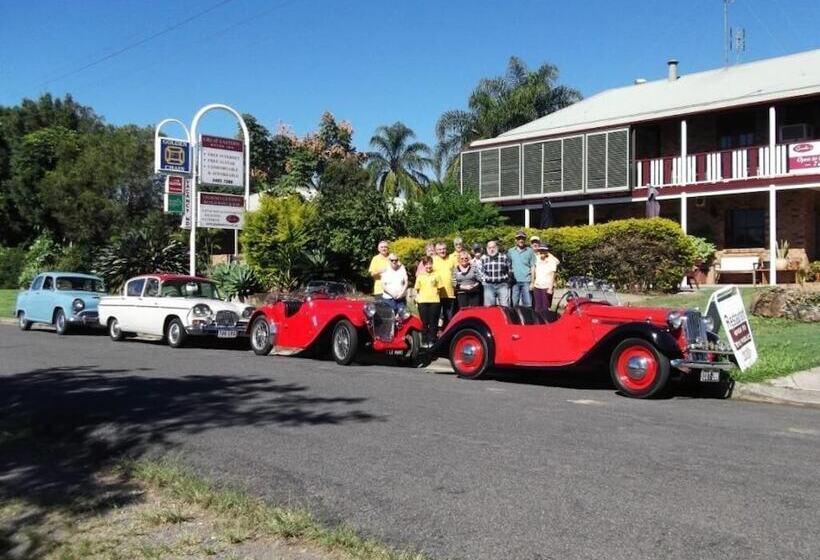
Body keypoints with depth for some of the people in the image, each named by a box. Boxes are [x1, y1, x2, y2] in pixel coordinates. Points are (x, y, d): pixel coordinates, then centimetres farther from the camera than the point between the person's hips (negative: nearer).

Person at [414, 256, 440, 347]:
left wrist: (435, 293, 0)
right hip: (422, 302, 0)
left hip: (434, 301, 0)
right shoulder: (420, 276, 8)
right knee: (424, 322, 2)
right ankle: (424, 341, 9)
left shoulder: (436, 275, 7)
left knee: (433, 322, 1)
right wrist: (417, 297, 1)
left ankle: (432, 341, 7)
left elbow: (439, 288, 11)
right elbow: (417, 289, 11)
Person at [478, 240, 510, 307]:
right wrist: (483, 280, 7)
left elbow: (509, 270, 11)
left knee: (505, 306, -4)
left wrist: (507, 280, 7)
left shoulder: (504, 257, 4)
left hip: (502, 285, -1)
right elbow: (480, 271, 15)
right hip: (488, 286, 1)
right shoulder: (483, 258, 7)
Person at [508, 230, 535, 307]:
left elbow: (533, 267, 5)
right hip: (515, 281, 1)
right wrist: (508, 279, 6)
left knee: (527, 303, -2)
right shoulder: (510, 251, 9)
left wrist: (532, 281, -1)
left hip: (526, 281, -1)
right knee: (514, 303, 4)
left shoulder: (530, 251, 6)